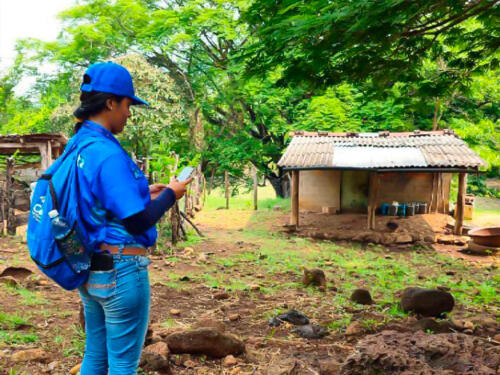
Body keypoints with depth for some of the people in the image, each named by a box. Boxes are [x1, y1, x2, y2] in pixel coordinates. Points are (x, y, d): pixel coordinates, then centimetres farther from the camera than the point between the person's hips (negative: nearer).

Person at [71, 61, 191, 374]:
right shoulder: (108, 154, -21)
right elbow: (138, 222, -20)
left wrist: (142, 194, 13)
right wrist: (170, 195, -5)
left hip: (91, 271, 9)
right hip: (120, 271, -9)